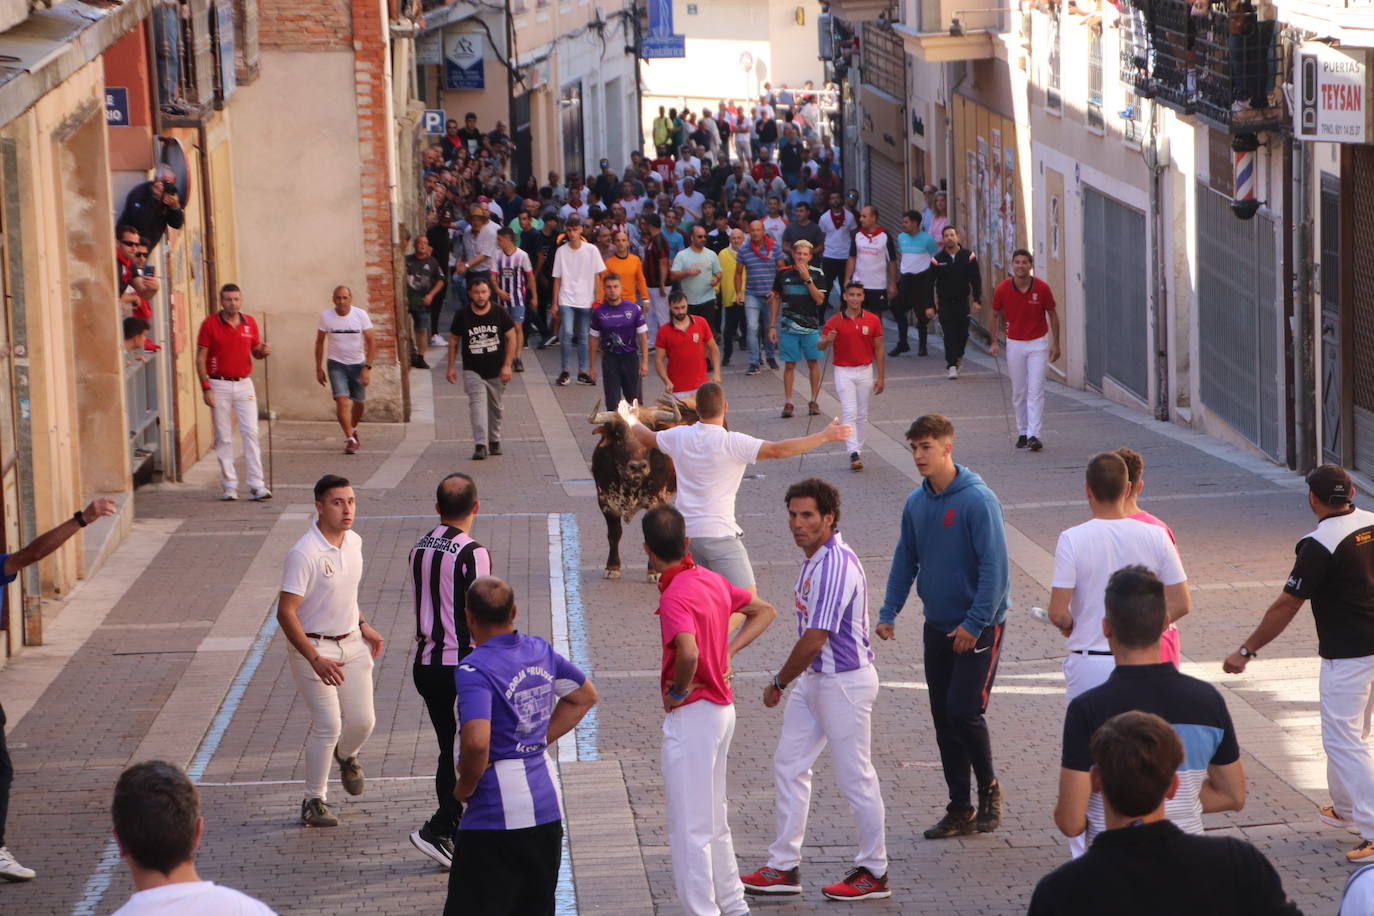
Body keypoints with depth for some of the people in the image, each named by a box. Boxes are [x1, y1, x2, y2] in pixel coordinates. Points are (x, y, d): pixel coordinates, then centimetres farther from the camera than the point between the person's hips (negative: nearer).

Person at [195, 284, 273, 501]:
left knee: (250, 433, -4)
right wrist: (206, 388, -11)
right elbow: (200, 357, -4)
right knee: (223, 437, 1)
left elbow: (256, 351, 17)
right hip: (219, 385, -3)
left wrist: (263, 351, -8)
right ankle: (229, 485, 8)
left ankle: (257, 485, -5)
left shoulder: (249, 322, 6)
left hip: (244, 385, 3)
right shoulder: (210, 323, -4)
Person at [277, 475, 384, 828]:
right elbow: (286, 612, -23)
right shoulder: (304, 554, -23)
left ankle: (346, 755, 41)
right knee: (328, 725, -11)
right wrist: (316, 660, -28)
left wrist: (362, 625, 11)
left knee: (362, 720, 5)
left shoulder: (354, 542, 2)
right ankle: (314, 802, 5)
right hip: (312, 647, -7)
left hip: (352, 643, 7)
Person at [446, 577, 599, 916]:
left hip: (496, 815, -8)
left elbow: (476, 742, -31)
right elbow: (585, 695, 23)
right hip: (547, 807, 8)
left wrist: (466, 786, -12)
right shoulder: (540, 651, 6)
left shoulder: (474, 670, -19)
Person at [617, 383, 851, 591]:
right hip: (719, 533, -7)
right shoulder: (732, 442, -14)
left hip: (685, 532, 7)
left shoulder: (679, 436, 4)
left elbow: (647, 437, 25)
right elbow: (779, 450, -21)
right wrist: (825, 436, -17)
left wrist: (630, 419, 47)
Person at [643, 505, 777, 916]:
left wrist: (678, 690, -18)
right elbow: (765, 611, 18)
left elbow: (689, 653, -37)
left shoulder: (675, 596, -22)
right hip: (722, 708, 9)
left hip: (691, 713, -9)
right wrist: (728, 653, 8)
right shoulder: (712, 580, 5)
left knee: (689, 826, 0)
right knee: (713, 818, 21)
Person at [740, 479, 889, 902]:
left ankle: (874, 873, 13)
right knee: (789, 766, 13)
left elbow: (813, 640, -24)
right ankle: (784, 867, 21)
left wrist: (778, 683, -11)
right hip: (815, 678, 10)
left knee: (855, 778, 1)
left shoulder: (835, 566, -24)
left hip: (844, 682, -10)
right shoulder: (816, 557, 7)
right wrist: (788, 681, 16)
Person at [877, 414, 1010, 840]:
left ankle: (989, 789, 11)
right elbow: (905, 561, 13)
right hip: (938, 625, 7)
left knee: (964, 712, -12)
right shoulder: (916, 503, 5)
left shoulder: (977, 500, -17)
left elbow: (994, 566, -18)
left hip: (979, 628, -7)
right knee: (943, 719, 8)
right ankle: (960, 810, 17)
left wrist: (975, 622, -20)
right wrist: (889, 612, 4)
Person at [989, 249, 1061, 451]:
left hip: (1038, 343, -1)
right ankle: (1022, 433, 17)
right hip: (1014, 343, 1)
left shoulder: (1042, 288, -10)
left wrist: (1055, 344, 1)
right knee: (1018, 392, 6)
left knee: (1036, 391, -8)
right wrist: (994, 342, -1)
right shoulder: (1002, 289, -8)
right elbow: (997, 315, 6)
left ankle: (1034, 435, -12)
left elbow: (1052, 315, 2)